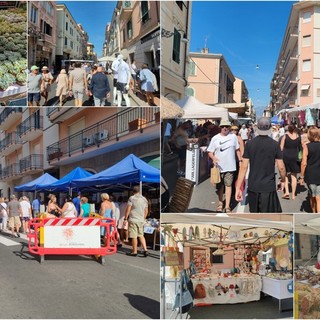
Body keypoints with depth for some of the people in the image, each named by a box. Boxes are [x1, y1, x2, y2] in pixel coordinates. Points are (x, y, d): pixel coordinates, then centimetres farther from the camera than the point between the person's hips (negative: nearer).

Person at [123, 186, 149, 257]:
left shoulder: (131, 198, -8)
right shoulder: (144, 199, 9)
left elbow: (128, 209, -11)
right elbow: (146, 211, 14)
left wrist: (125, 219, -6)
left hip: (133, 220, -6)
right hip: (141, 220, 6)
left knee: (134, 236, 0)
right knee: (141, 235, 14)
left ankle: (134, 252, 6)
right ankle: (145, 250, 4)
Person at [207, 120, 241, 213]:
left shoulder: (233, 137, 0)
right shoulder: (215, 138, -2)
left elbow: (237, 149, 12)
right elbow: (210, 152, -1)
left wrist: (240, 159, 8)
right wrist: (213, 158, -20)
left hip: (230, 166, 0)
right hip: (219, 166, 1)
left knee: (228, 185, -1)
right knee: (220, 186, 13)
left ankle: (227, 206, 2)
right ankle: (220, 203, 31)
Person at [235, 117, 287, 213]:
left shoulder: (250, 144, -2)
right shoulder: (275, 144, -5)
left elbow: (243, 167, -5)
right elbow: (281, 167, -3)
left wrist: (238, 188, -2)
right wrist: (283, 180, 17)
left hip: (253, 187, 2)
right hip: (268, 187, -2)